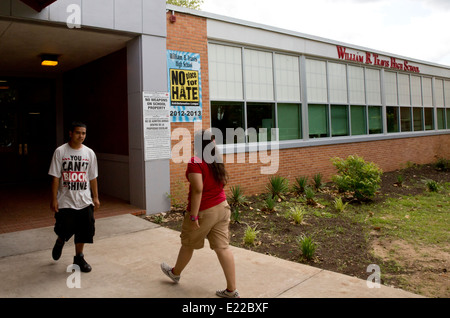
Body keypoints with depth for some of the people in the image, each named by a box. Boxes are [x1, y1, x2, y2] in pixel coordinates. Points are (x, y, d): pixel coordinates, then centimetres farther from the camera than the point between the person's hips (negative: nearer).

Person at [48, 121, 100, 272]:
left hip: (85, 201, 3)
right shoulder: (60, 151, -4)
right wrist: (54, 199, -8)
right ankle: (60, 242, 38)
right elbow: (55, 177, -5)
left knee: (84, 230, 5)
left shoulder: (89, 153, 5)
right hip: (65, 201, -3)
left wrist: (95, 197, 8)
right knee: (65, 230, 2)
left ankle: (79, 257, 24)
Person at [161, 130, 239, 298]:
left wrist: (193, 215, -21)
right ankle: (232, 290, 9)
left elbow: (198, 190, -24)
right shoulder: (218, 161, 5)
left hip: (203, 211, -6)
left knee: (188, 244, 17)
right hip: (221, 208, 6)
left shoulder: (195, 163, -18)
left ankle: (175, 273, 43)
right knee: (222, 247, 7)